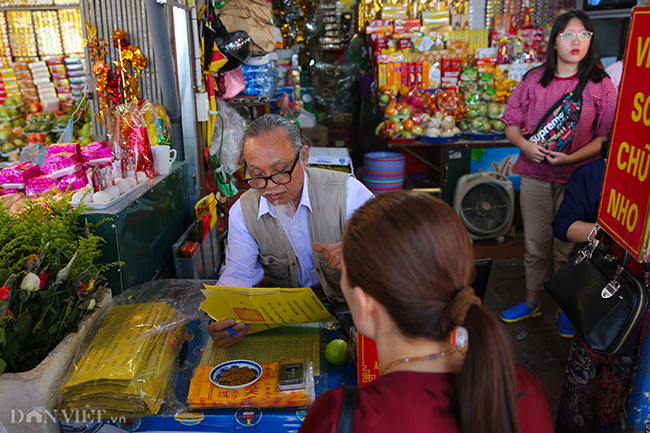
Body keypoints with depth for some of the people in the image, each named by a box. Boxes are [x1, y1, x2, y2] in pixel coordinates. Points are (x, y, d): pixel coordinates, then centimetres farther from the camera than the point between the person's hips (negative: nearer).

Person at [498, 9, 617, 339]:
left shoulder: (601, 85, -1)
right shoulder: (534, 79, 5)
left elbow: (607, 136, -4)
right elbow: (511, 123, 8)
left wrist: (572, 157, -18)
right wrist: (524, 144, -12)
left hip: (577, 176, -2)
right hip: (534, 175, 2)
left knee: (568, 246, 7)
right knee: (536, 243, 12)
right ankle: (531, 302, 30)